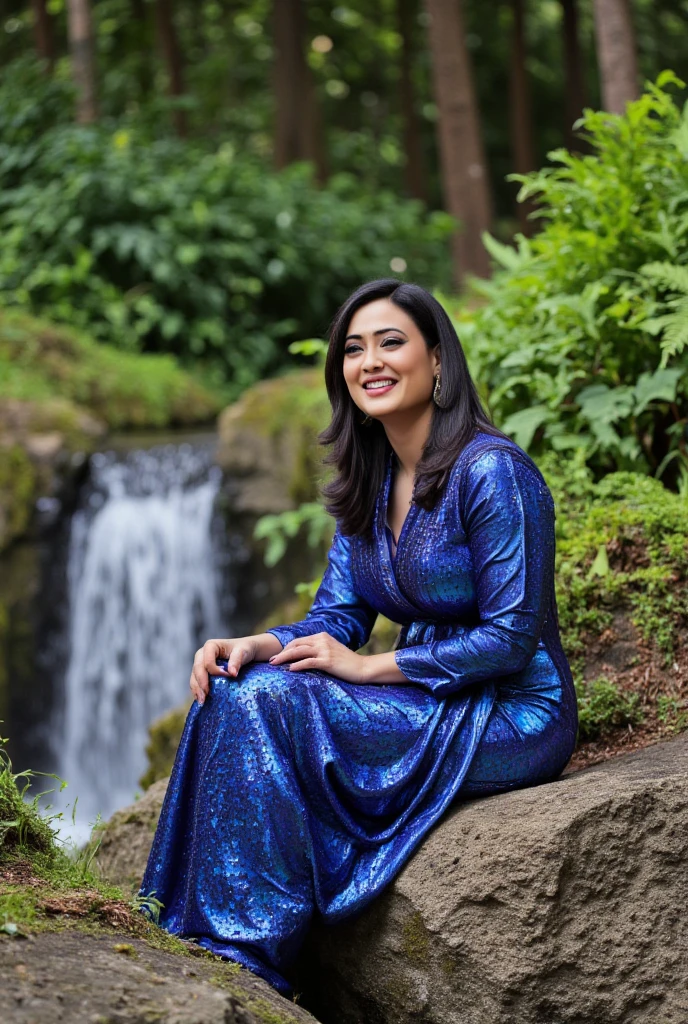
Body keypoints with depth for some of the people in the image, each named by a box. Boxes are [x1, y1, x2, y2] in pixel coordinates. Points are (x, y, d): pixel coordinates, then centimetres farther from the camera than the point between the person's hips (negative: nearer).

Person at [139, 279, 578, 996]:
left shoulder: (491, 471, -17)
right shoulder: (368, 482, 8)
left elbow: (512, 637, -19)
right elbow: (338, 617, 7)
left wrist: (368, 667, -20)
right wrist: (253, 646, -13)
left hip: (516, 716, -8)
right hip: (434, 704, 8)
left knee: (270, 699, -23)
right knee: (233, 691, -12)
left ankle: (246, 956, -14)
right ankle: (195, 944, -7)